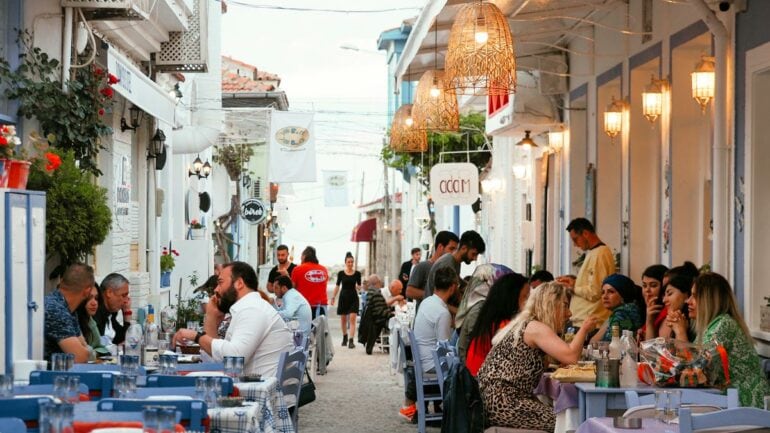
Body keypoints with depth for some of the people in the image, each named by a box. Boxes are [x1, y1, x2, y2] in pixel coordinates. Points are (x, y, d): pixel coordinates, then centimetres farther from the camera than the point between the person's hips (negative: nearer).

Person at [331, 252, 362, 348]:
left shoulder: (357, 273, 1)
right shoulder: (341, 273, 1)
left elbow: (359, 286, 8)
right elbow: (337, 286, 8)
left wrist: (358, 287, -15)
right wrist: (333, 297, 6)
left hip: (353, 297, -1)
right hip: (343, 297, 1)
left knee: (352, 318, -12)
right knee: (343, 319, 9)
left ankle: (351, 340, -17)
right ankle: (345, 337, 31)